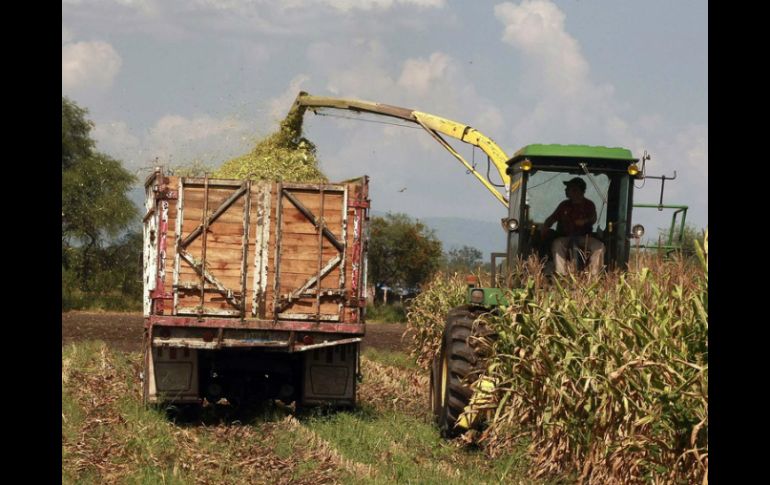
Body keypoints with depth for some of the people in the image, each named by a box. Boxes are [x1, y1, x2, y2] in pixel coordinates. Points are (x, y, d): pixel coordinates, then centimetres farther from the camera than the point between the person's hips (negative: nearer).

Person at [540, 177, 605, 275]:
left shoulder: (589, 205, 8)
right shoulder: (564, 205, 15)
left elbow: (593, 219, -6)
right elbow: (552, 218, 13)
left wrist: (585, 221, -29)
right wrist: (545, 227, -9)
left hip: (584, 238, -1)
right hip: (565, 237, 1)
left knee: (599, 246, -28)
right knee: (557, 244, -34)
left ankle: (594, 276, -28)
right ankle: (561, 275, -41)